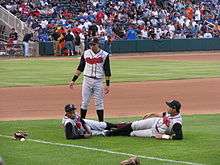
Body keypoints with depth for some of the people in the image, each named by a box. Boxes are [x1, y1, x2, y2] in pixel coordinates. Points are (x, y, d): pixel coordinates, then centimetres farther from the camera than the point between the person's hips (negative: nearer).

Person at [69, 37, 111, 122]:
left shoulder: (104, 55, 0)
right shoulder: (86, 53, 6)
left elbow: (107, 71, 0)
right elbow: (80, 68, 10)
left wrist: (107, 85, -5)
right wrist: (73, 80, 4)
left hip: (98, 81, -2)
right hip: (87, 80, 2)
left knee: (99, 103, 0)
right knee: (84, 102, 2)